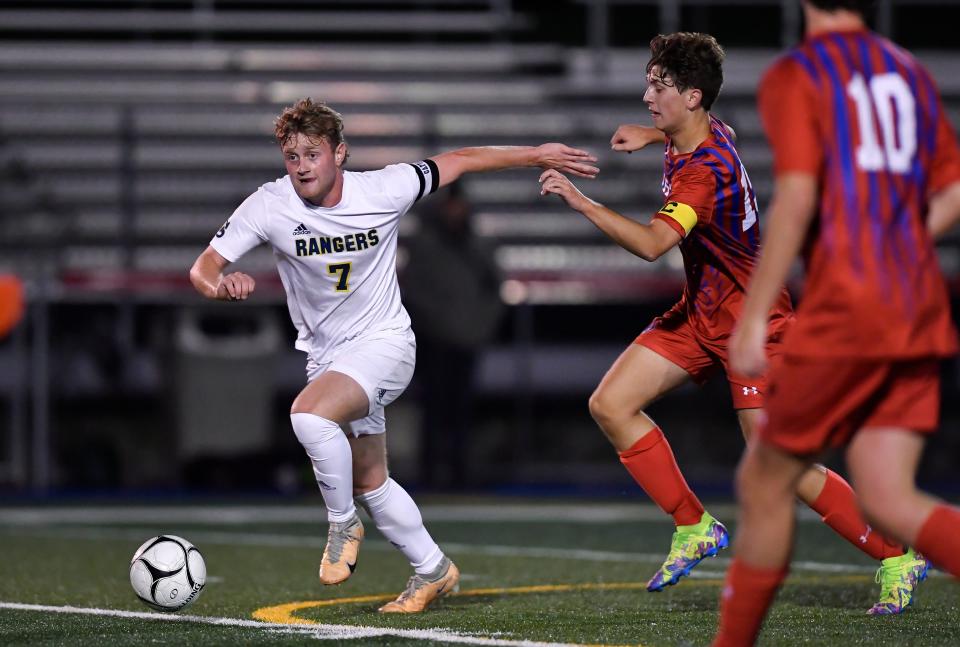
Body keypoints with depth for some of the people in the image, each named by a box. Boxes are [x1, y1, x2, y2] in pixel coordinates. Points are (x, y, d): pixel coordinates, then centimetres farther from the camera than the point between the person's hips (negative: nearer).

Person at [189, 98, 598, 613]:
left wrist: (538, 155, 2)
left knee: (309, 415, -30)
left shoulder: (384, 190, -16)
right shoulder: (269, 207, -14)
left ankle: (342, 523, -8)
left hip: (384, 342, -4)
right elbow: (203, 267, -14)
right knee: (369, 482, 12)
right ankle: (432, 570, 32)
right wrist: (221, 285, -38)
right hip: (325, 354, 4)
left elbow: (458, 162, -1)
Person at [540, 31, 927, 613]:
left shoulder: (706, 171, -29)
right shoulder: (705, 130, -1)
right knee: (611, 405, -2)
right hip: (702, 312, 9)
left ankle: (897, 558, 4)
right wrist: (652, 134, 12)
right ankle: (695, 527, 6)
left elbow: (651, 243, -42)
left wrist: (581, 201, -43)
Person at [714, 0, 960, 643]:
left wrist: (754, 317, -14)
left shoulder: (793, 76, -4)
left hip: (844, 312, -6)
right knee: (887, 499, 0)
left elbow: (797, 198, -16)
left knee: (764, 482, 7)